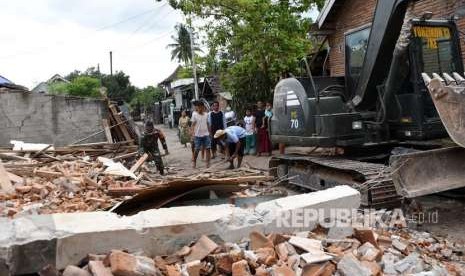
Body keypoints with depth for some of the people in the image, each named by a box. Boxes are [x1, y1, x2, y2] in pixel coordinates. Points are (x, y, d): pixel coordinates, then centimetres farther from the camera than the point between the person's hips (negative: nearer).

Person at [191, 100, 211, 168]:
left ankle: (208, 163, 4)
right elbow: (193, 125, -3)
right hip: (197, 135, -3)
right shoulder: (194, 114, -4)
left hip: (206, 134, 3)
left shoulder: (206, 114, 6)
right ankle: (194, 162, 23)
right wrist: (193, 133, -10)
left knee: (207, 148, -2)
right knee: (197, 150, 4)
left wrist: (209, 132, 11)